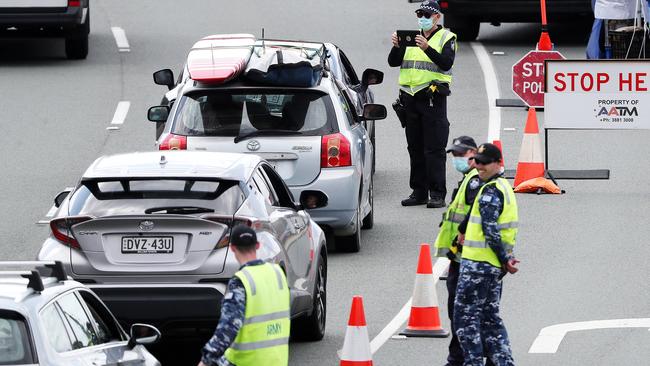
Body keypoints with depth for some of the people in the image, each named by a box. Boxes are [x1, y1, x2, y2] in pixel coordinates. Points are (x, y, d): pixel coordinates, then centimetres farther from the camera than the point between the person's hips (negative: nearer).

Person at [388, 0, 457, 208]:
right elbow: (393, 62, 10)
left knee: (434, 149, -8)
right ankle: (419, 192, 14)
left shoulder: (446, 38, 1)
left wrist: (427, 48, -28)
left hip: (433, 99, -6)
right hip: (410, 98, 6)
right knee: (415, 149, 9)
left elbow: (446, 63, -16)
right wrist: (397, 47, -10)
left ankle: (437, 194, -8)